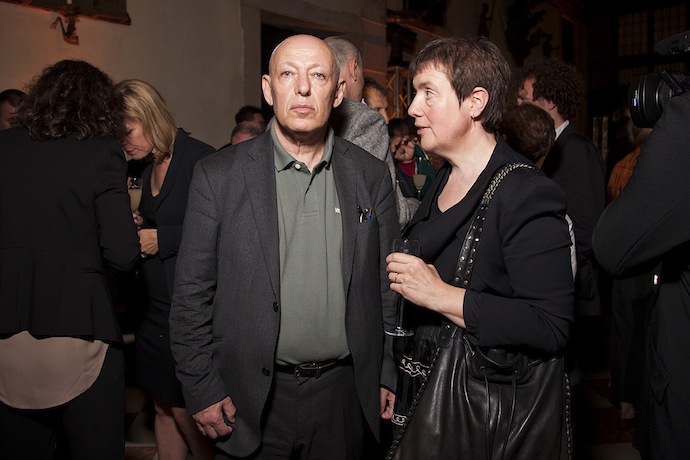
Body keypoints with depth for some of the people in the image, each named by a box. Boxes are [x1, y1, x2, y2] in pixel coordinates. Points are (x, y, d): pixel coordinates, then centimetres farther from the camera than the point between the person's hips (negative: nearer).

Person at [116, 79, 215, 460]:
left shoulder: (200, 158, -12)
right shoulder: (148, 167, 12)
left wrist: (162, 239, -15)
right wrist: (138, 225, 1)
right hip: (153, 307, 7)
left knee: (186, 411, 4)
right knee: (163, 408, 15)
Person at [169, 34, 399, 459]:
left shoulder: (372, 175, 0)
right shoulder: (218, 175, -6)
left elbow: (388, 286, 5)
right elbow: (192, 294, -4)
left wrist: (388, 375, 5)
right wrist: (202, 391, -6)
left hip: (345, 393, 2)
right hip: (253, 399, -1)